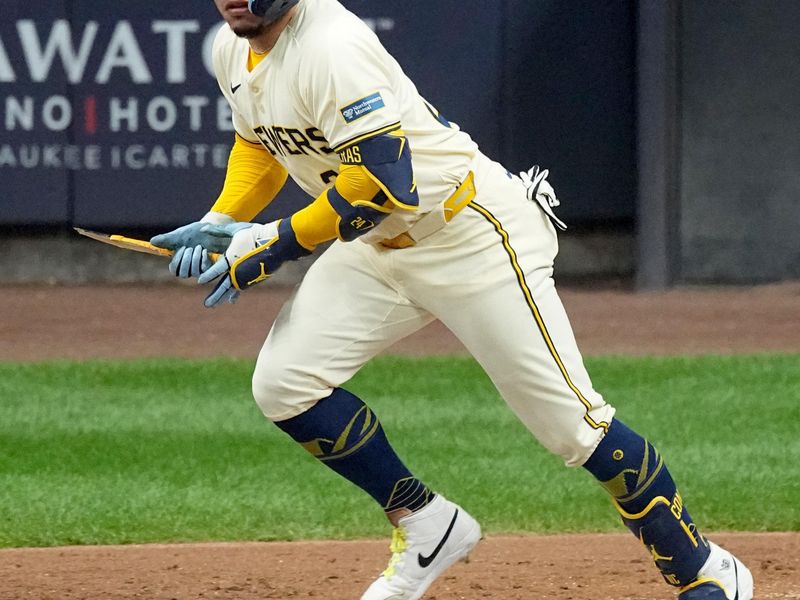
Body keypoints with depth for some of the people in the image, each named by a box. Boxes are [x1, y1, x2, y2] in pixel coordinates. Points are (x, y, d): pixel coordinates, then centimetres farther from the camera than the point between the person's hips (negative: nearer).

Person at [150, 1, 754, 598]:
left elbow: (384, 183, -30)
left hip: (471, 233, -9)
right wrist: (218, 224, 5)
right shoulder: (233, 51, 3)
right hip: (376, 248, 9)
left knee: (570, 421, -9)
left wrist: (274, 244, -23)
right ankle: (426, 527, 9)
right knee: (284, 385, -6)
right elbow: (260, 142, 22)